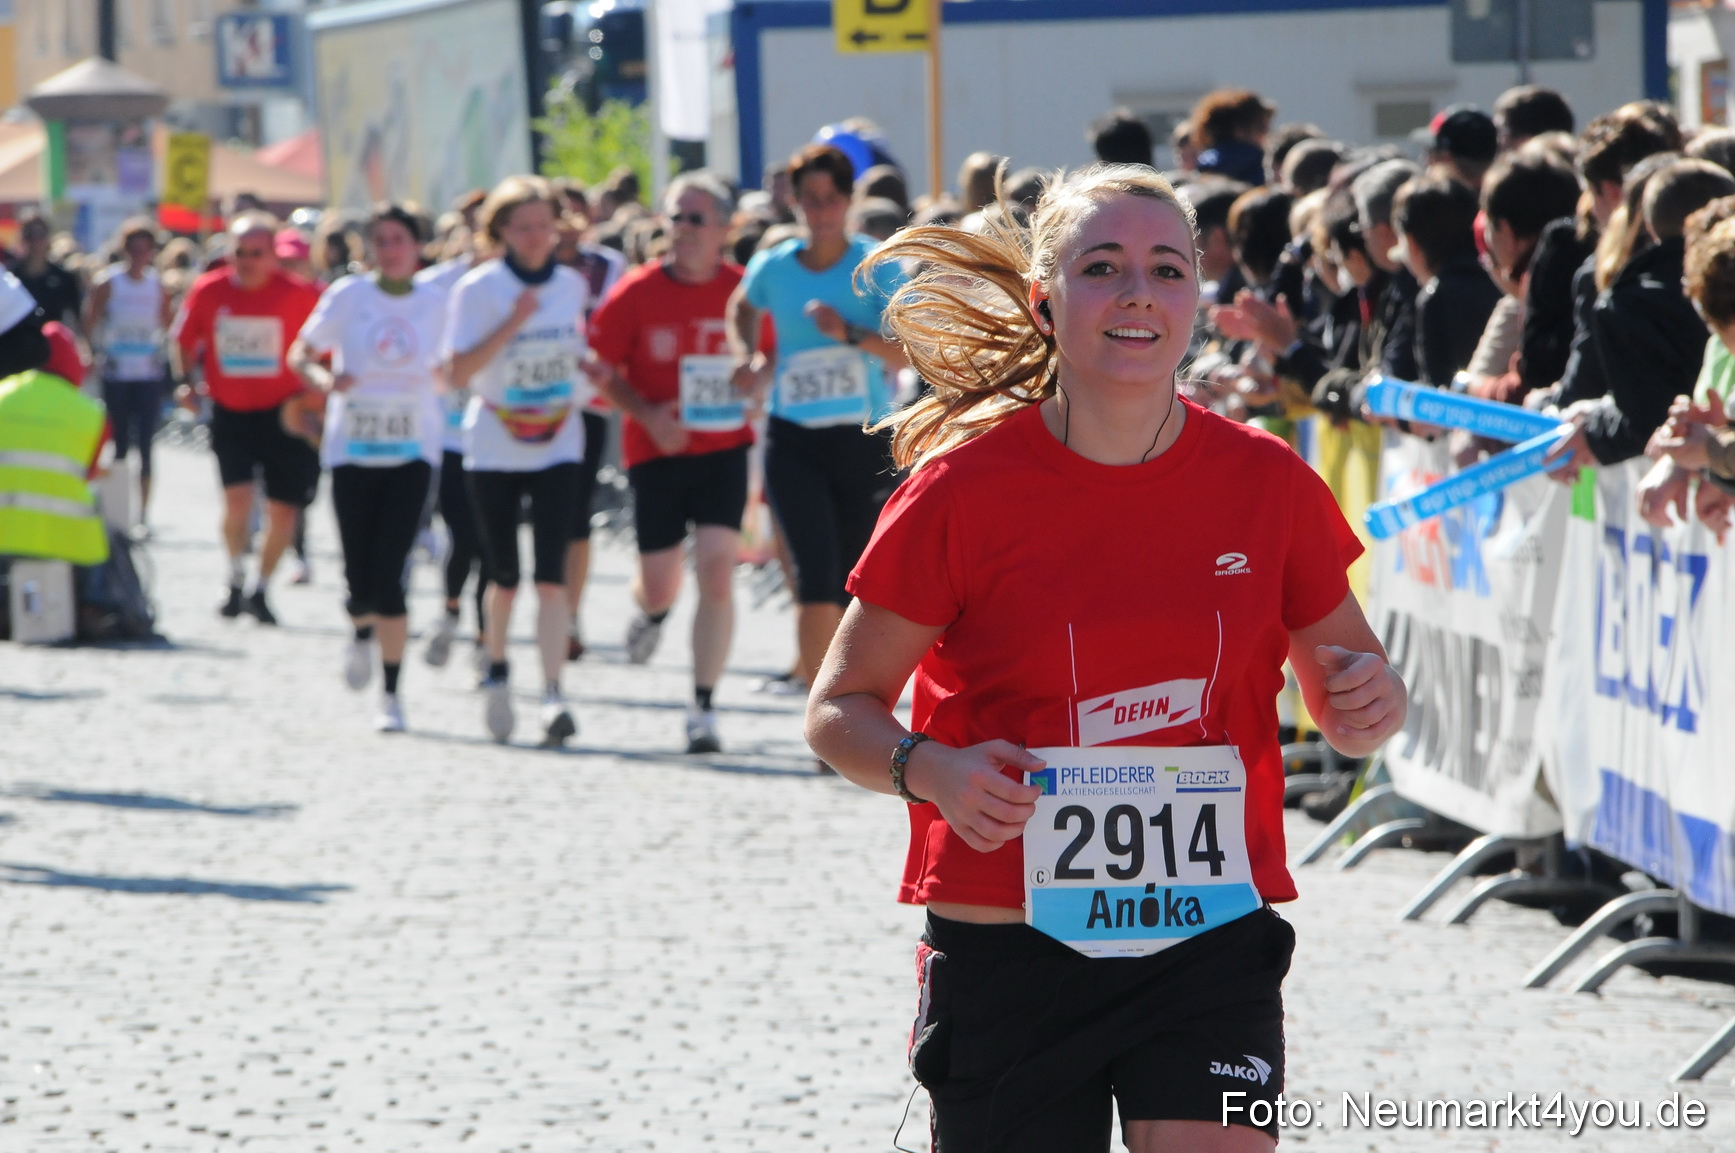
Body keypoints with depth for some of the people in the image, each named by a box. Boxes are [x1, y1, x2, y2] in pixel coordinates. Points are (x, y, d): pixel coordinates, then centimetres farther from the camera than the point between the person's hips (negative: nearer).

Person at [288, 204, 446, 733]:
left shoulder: (435, 303, 5)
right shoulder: (349, 295, -1)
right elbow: (299, 353, 1)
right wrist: (323, 378, -19)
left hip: (412, 451, 0)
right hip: (352, 450, 0)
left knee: (388, 575, -12)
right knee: (360, 577, -1)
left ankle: (391, 695, -2)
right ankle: (362, 632, 37)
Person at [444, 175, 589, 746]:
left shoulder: (573, 285, 5)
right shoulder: (478, 288, -7)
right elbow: (459, 372, -15)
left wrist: (589, 391, 0)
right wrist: (512, 324, -24)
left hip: (558, 447, 1)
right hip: (493, 447, -1)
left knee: (551, 575, -13)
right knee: (504, 577, 8)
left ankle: (552, 696, -18)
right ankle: (497, 673, 35)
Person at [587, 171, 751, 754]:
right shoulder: (637, 292, -6)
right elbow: (601, 369, 0)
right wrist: (647, 413, -14)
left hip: (724, 448, 0)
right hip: (657, 451, 0)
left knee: (717, 572, -13)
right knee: (660, 583, 7)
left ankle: (704, 707, -5)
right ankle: (652, 611, 47)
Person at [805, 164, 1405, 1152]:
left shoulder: (1265, 481, 2)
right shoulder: (968, 487, -5)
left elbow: (1344, 690, 14)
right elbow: (840, 708, 2)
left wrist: (1369, 700, -10)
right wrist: (931, 769, -19)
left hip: (1212, 936, 1)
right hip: (1009, 949, -1)